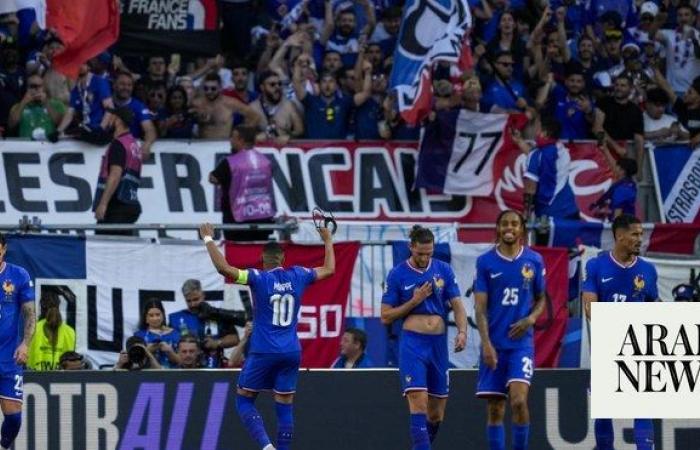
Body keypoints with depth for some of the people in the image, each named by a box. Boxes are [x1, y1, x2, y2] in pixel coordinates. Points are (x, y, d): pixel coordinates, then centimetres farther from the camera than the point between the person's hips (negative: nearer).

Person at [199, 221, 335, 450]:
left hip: (263, 352, -4)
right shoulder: (298, 276, 2)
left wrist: (208, 239, -8)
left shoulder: (259, 278, -9)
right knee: (284, 407, 7)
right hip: (291, 352, 4)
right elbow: (329, 269, 19)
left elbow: (223, 268, -18)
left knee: (244, 400, 6)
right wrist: (328, 241, 33)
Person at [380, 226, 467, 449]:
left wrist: (462, 332, -13)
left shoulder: (443, 270, 7)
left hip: (439, 344, 4)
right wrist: (414, 301, -9)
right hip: (412, 343, -4)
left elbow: (457, 305, 5)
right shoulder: (398, 275, 0)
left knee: (436, 413, 8)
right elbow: (386, 316, 2)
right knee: (419, 403, -18)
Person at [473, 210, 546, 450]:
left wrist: (531, 318, -7)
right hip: (494, 344, 1)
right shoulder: (485, 262, 1)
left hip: (522, 342, -1)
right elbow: (480, 307, -2)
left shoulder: (534, 260, 4)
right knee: (495, 409, 3)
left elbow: (541, 299, 15)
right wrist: (486, 344, -13)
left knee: (518, 400, -18)